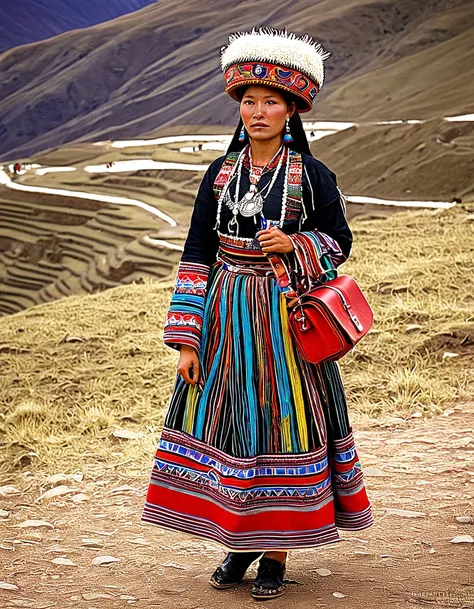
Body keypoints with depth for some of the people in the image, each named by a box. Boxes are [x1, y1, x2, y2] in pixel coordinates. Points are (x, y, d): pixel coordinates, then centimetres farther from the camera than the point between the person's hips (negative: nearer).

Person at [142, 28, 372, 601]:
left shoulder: (312, 176, -3)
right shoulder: (221, 173, 5)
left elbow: (338, 243, 5)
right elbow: (197, 256, 3)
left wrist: (294, 243, -17)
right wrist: (186, 341, -2)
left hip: (286, 320, -3)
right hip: (224, 317, 3)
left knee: (284, 421, 1)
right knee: (224, 420, 6)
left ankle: (276, 553, 14)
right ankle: (240, 541, 23)